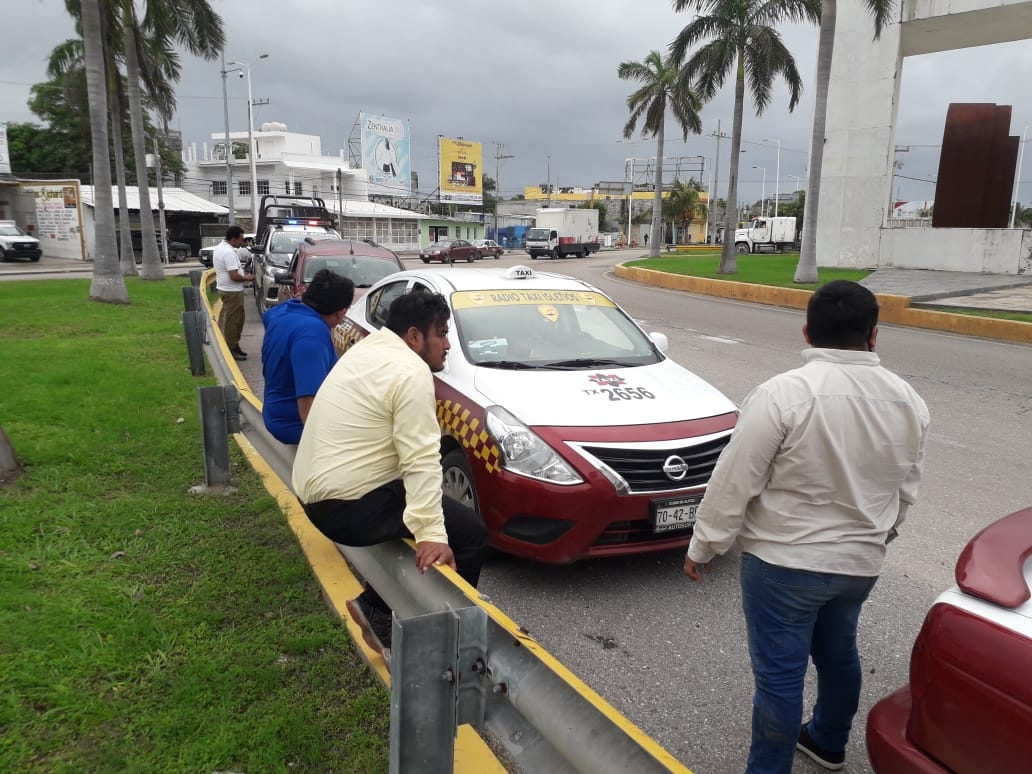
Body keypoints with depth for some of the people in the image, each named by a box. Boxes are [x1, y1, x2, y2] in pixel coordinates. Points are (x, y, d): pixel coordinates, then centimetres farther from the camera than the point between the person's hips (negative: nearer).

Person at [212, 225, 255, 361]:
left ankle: (233, 346, 24)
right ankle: (232, 350, 1)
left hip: (225, 289, 11)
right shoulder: (229, 252, -23)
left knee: (230, 319, 17)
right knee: (233, 321, -4)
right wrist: (247, 278, -9)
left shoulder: (220, 247, 10)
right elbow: (234, 276, -26)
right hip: (232, 291, -11)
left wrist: (242, 273, 12)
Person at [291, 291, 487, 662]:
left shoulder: (369, 348, 14)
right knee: (469, 532, -4)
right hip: (346, 504, -10)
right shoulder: (410, 372, -16)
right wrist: (431, 533, -26)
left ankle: (378, 606, 21)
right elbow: (421, 460, -24)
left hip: (315, 490, 10)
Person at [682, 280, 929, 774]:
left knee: (779, 673, 5)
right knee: (837, 652, 26)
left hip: (784, 560, -7)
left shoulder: (784, 393, -22)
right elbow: (905, 492, 9)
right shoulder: (908, 401, -2)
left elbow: (734, 482, -19)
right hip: (860, 561, 7)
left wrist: (702, 546, -7)